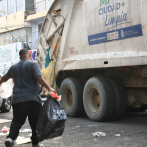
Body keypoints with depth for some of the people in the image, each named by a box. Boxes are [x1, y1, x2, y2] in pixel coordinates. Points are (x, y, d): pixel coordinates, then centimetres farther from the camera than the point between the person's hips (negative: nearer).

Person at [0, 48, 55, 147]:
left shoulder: (14, 67, 17)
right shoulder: (33, 64, -3)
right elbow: (39, 78, -16)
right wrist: (49, 88, -13)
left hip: (17, 99, 5)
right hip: (32, 98, -4)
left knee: (17, 120, 9)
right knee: (35, 121, 6)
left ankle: (11, 137, -13)